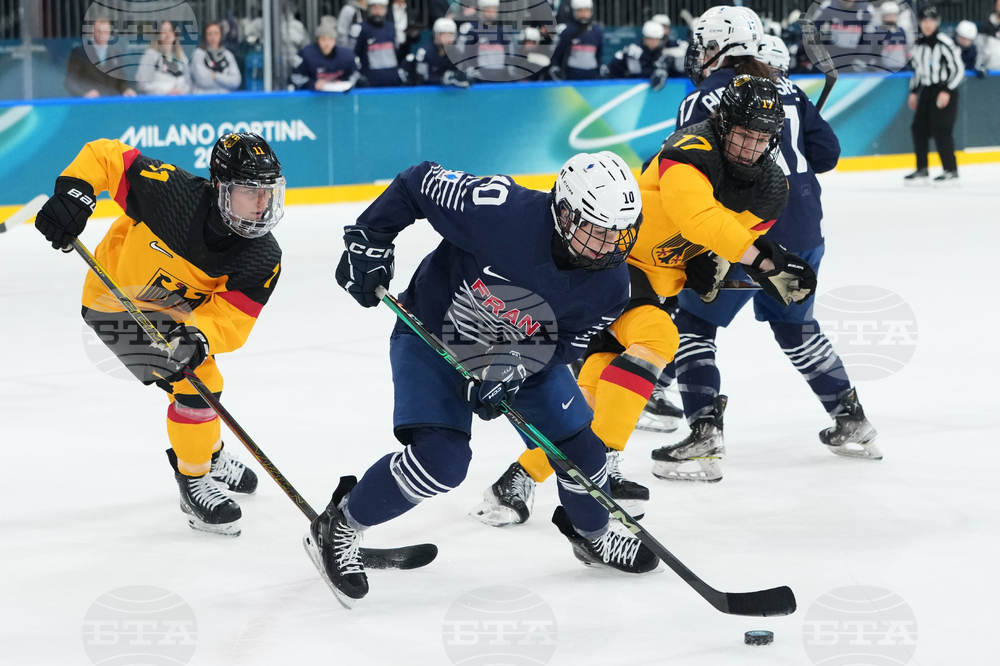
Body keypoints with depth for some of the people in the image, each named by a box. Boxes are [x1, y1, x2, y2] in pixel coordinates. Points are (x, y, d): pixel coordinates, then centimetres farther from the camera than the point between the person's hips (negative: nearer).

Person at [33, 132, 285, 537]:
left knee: (203, 383, 26)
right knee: (195, 384, -17)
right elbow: (105, 155, -25)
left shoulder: (263, 260, -23)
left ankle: (209, 455, 57)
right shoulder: (173, 193, -35)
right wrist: (73, 192, -40)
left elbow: (230, 317, -29)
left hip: (175, 309, 6)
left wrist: (201, 337, -50)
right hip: (116, 305, -6)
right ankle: (194, 486, 1)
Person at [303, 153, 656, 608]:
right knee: (441, 459, -22)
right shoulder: (499, 208, -36)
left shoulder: (610, 284, -21)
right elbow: (418, 182, -22)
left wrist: (512, 368, -30)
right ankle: (338, 527, 0)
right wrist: (367, 241, -23)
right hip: (432, 335, -5)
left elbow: (564, 346, -12)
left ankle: (593, 537, 38)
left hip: (526, 353, 5)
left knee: (580, 446, 5)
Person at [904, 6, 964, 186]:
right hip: (926, 91, 8)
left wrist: (947, 91, -19)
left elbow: (958, 70, -14)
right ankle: (922, 171, 16)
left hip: (944, 92, -8)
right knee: (919, 129, 6)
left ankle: (951, 171, -7)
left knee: (941, 130, -13)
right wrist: (914, 92, 18)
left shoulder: (944, 43, -15)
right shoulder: (919, 44, 8)